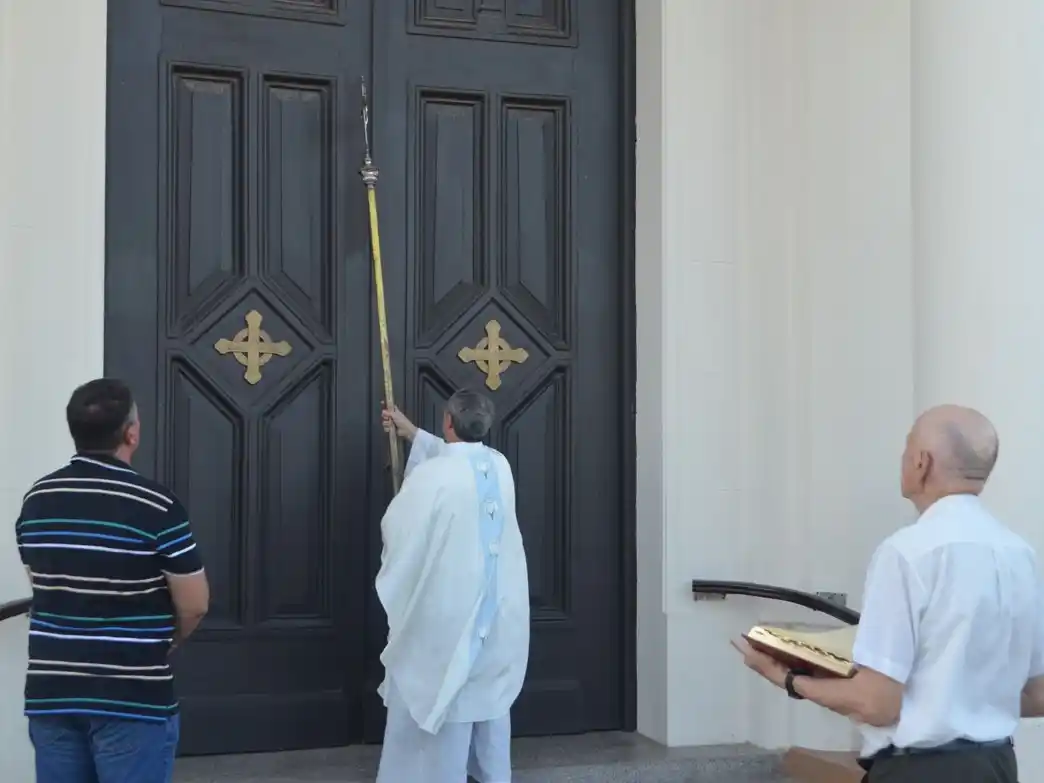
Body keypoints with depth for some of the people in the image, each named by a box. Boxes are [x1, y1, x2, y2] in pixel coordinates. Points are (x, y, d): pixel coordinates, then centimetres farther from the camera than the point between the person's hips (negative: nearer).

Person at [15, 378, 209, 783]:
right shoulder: (156, 505, -14)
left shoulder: (36, 500, 3)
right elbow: (194, 605, -8)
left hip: (50, 693, 5)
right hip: (132, 698, -5)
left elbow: (48, 587, 13)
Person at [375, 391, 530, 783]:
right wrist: (411, 432, 31)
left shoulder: (430, 475, -20)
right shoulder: (499, 465, 1)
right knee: (491, 696, 17)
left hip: (448, 610, -6)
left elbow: (395, 532, -8)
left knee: (443, 700, 5)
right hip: (498, 609, 6)